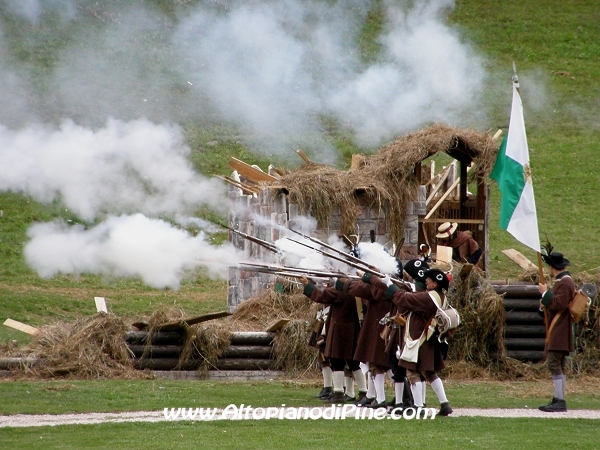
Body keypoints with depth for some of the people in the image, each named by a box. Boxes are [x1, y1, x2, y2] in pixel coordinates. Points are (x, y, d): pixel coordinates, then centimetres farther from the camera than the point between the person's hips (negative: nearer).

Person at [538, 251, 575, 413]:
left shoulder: (565, 283, -14)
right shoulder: (562, 281, 19)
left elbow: (559, 304, -24)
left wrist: (545, 293, -15)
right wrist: (545, 304, 10)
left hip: (559, 331, -11)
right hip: (557, 331, 11)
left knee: (554, 364, -14)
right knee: (559, 365, 11)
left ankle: (560, 401, -16)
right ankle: (558, 400, 14)